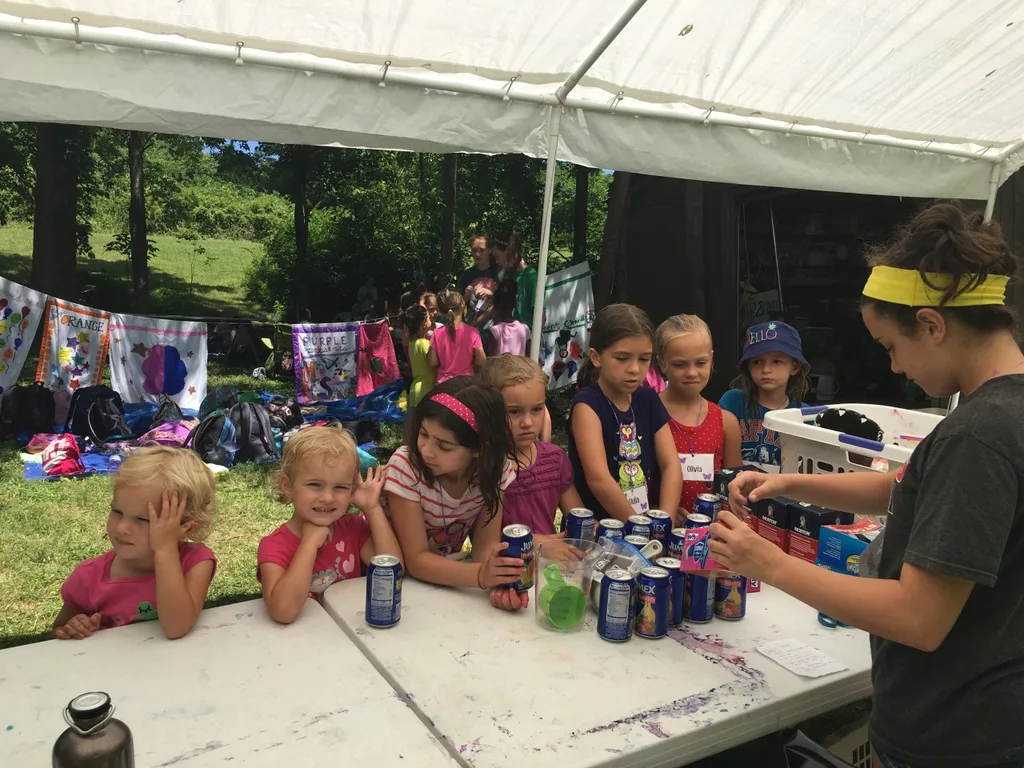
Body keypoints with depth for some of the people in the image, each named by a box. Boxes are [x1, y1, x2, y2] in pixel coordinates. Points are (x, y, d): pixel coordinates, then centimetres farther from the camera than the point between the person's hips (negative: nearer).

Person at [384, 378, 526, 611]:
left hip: (448, 571, 3)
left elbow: (485, 544, -12)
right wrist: (482, 575, -37)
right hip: (401, 578, -3)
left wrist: (498, 581, -32)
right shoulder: (405, 467, -24)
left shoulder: (495, 467, -16)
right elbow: (417, 560, -22)